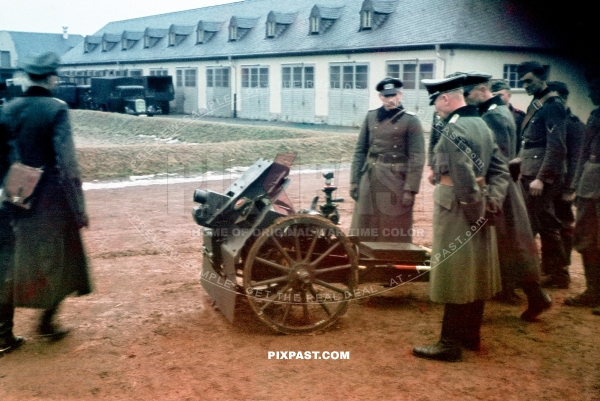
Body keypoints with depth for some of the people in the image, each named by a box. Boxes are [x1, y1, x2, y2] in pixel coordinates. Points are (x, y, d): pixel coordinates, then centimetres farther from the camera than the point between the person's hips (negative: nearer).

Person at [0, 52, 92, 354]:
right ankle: (47, 322, 20)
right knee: (60, 260, 14)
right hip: (52, 199, -5)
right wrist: (79, 207, -12)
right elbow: (67, 161, -17)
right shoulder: (56, 109, -12)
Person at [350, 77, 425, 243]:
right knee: (364, 231, 9)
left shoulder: (411, 121, -4)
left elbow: (417, 158, -8)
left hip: (396, 182, -4)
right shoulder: (371, 117, 7)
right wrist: (354, 180, 4)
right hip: (370, 181, 4)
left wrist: (410, 189, -14)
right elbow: (360, 151, 9)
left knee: (397, 234, 4)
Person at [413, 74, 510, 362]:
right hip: (478, 211, 9)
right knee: (475, 275, 16)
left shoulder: (454, 128, -18)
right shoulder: (481, 124, 11)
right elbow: (500, 170, 9)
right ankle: (470, 335, 28)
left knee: (455, 277, -2)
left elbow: (465, 179, -25)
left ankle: (450, 344, 7)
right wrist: (491, 202, 0)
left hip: (457, 209, -9)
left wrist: (474, 213, -14)